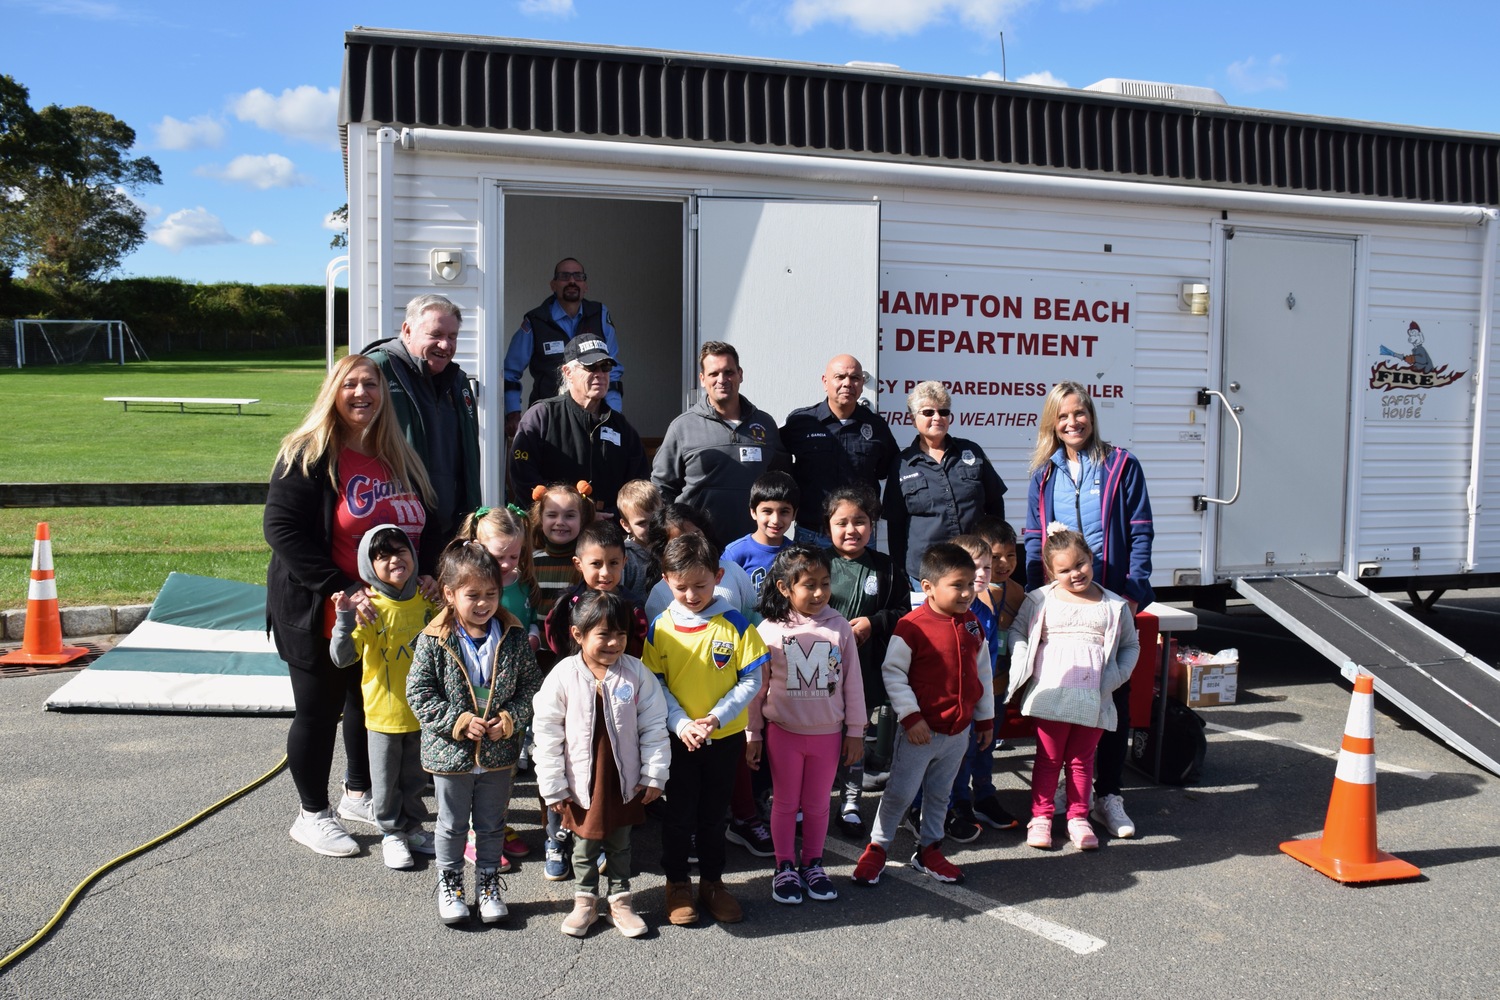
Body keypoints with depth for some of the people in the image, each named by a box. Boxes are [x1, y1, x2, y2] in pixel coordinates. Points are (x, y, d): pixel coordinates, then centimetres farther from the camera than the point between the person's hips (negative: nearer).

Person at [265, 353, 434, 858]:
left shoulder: (398, 458, 8)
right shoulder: (308, 455, -12)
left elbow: (419, 528, 17)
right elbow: (282, 530, -20)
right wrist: (340, 590, -26)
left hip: (385, 616, 7)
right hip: (320, 618, -6)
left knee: (372, 706, 19)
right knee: (318, 712, 6)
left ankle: (358, 795, 39)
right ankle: (313, 815, 23)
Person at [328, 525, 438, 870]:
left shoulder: (426, 599, -1)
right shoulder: (369, 607, -16)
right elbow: (342, 656, -24)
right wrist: (345, 618, -35)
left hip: (421, 709, 4)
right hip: (384, 711, -4)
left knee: (415, 776, 19)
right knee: (385, 779, 11)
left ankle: (412, 828, 36)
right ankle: (392, 833, 28)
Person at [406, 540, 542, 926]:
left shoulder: (513, 637, -8)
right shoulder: (434, 640, -13)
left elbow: (531, 684, -1)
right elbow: (418, 692, -12)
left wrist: (511, 719, -15)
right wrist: (458, 721, -19)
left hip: (499, 752, 2)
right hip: (450, 752, -1)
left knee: (492, 824, 17)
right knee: (452, 825, 17)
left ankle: (489, 883, 36)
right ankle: (449, 884, 36)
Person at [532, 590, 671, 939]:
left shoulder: (636, 673, -11)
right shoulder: (563, 676, -14)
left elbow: (654, 726, -5)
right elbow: (547, 732, -9)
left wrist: (654, 775, -5)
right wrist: (553, 787, -8)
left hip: (625, 780, 1)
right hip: (581, 783, -1)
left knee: (619, 844, 18)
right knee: (584, 845, 16)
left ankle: (619, 900, 34)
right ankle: (585, 901, 34)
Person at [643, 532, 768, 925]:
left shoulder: (735, 625, -9)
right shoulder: (660, 628, -7)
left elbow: (751, 680, -7)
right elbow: (655, 685, -4)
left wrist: (716, 717, -18)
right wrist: (681, 723, -17)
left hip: (725, 737, 0)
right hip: (677, 737, 0)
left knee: (714, 814, 14)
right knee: (679, 814, 10)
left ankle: (712, 882, 31)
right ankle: (677, 883, 27)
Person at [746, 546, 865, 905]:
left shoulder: (839, 627, -6)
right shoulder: (768, 630, -10)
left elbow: (852, 682, 1)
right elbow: (756, 686, -3)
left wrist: (855, 731, 3)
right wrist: (752, 734, 0)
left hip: (828, 732, 1)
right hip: (783, 731, -1)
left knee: (817, 803, 13)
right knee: (786, 802, 11)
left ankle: (813, 865, 30)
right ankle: (785, 868, 24)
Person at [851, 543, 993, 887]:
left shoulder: (972, 625, 3)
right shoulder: (912, 627, -18)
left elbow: (982, 673, 13)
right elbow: (892, 673, -16)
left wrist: (986, 718, 16)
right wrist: (910, 717, -18)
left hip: (959, 731, 6)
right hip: (922, 730, -6)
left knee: (939, 794, 18)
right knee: (899, 793, 4)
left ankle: (929, 851, 33)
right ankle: (876, 849, 20)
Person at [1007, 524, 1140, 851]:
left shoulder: (1114, 605, 6)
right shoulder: (1040, 600, 3)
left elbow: (1131, 646, 14)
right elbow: (1017, 630, 11)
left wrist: (1115, 677, 0)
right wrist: (1023, 665, -4)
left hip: (1093, 699, 1)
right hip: (1050, 695, -1)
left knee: (1082, 759, 12)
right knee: (1048, 758, 7)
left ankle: (1078, 818, 22)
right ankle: (1040, 817, 15)